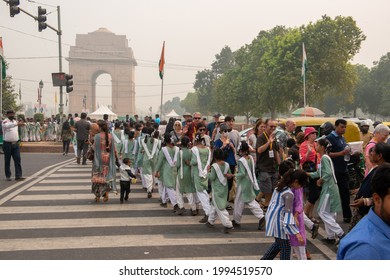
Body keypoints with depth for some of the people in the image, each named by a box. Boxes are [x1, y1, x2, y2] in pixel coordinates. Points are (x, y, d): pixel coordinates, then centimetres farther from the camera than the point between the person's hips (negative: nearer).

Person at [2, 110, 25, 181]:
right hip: (7, 144, -5)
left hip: (15, 144, 5)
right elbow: (7, 125, -35)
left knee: (18, 159, -4)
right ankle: (8, 176, 15)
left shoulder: (15, 121, 11)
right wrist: (17, 124, -47)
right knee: (7, 161, 4)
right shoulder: (5, 121, -10)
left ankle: (18, 175, -5)